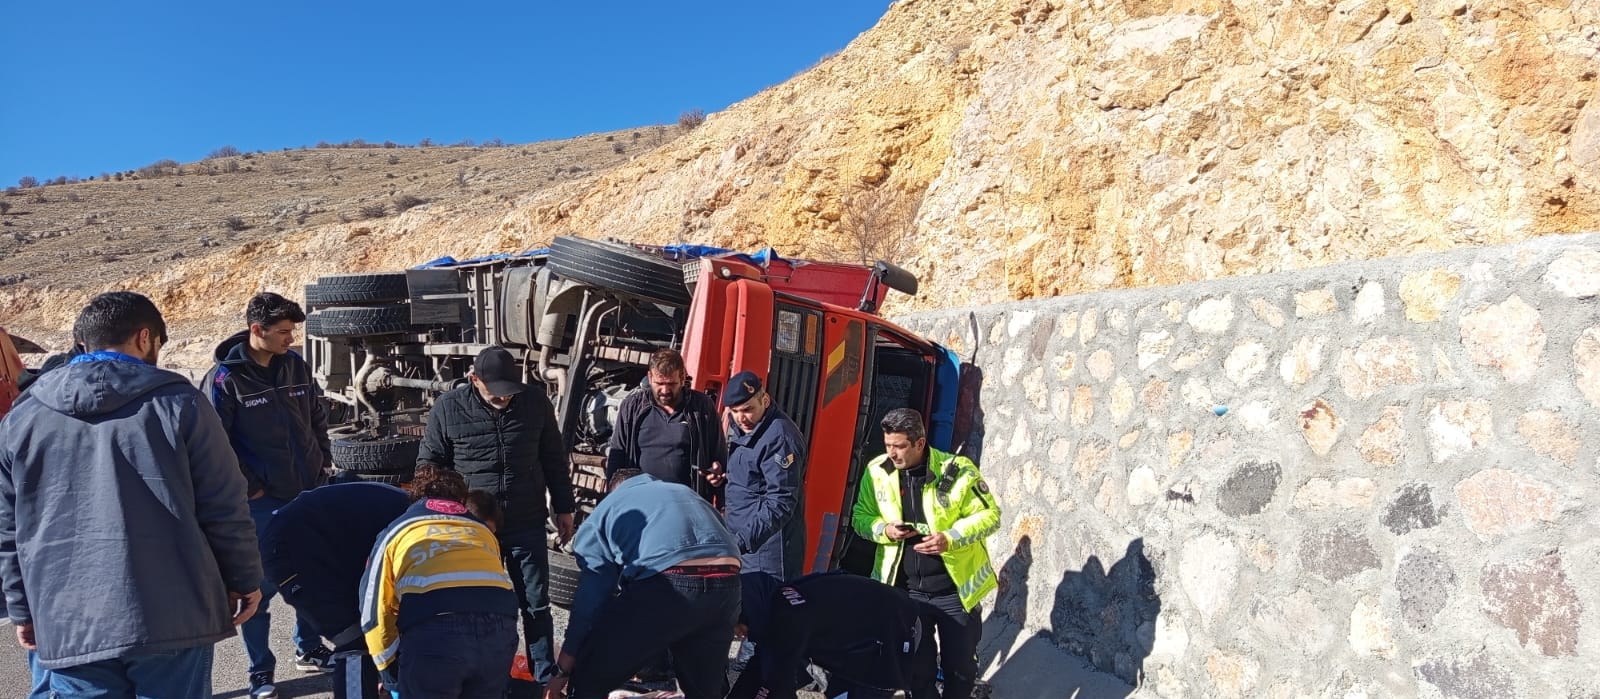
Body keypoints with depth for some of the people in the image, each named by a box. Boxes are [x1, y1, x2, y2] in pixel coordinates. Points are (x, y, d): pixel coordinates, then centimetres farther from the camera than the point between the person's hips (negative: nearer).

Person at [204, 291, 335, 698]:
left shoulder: (296, 366, 5)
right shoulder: (225, 379, -11)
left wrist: (324, 462, 10)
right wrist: (248, 487, -10)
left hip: (309, 494, 5)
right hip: (261, 501, -5)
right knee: (260, 586, 4)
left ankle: (309, 650, 32)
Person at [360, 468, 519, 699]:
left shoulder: (397, 530, 29)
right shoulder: (483, 530, 36)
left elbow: (375, 610, 26)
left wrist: (391, 676, 35)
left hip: (433, 633, -2)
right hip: (498, 628, 3)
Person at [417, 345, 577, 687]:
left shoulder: (536, 403, -2)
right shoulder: (448, 408, -7)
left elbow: (554, 459, 8)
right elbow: (429, 465, 3)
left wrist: (563, 508, 11)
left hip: (527, 524, 1)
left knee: (536, 606, 9)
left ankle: (546, 678, 22)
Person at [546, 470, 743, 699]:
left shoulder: (606, 507, 26)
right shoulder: (687, 493, 39)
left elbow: (590, 595, 17)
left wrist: (563, 670, 22)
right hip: (726, 585, 5)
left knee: (587, 681, 16)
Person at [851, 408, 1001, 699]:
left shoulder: (957, 470, -15)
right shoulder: (877, 471, -5)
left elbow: (990, 515, -8)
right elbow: (860, 516, 6)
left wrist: (951, 537, -23)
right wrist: (883, 530, -16)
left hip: (954, 588, -2)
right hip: (903, 589, 3)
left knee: (960, 666, 10)